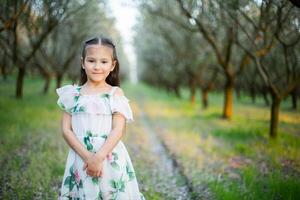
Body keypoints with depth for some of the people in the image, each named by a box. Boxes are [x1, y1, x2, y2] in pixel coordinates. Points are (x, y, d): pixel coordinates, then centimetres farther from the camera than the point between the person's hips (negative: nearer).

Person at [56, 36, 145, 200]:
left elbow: (118, 130, -7)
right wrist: (87, 156, -12)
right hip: (81, 159, 1)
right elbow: (66, 130, 0)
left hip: (110, 160, -1)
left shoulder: (116, 93, 1)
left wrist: (98, 157, -17)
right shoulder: (73, 94, 5)